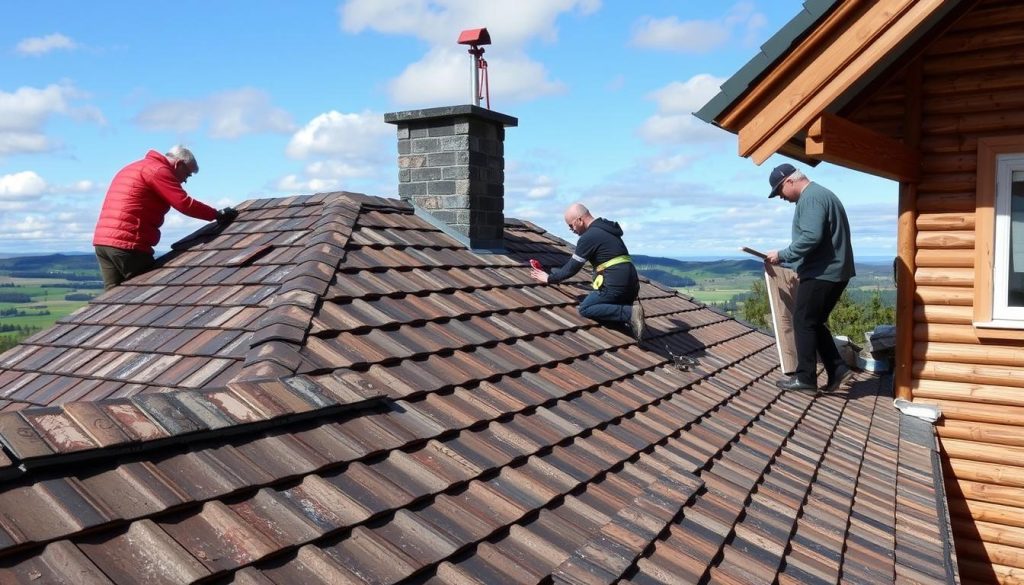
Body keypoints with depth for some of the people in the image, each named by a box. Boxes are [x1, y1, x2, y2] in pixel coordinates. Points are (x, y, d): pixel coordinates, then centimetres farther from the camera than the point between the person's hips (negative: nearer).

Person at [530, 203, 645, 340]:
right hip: (632, 283, 9)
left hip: (615, 283, -9)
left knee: (585, 309, -2)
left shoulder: (588, 237, -8)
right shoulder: (606, 228, 21)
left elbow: (572, 268, -3)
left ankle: (629, 313, -17)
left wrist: (550, 278, 11)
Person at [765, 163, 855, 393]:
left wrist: (782, 255, -15)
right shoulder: (820, 194, 20)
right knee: (815, 322, 15)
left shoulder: (811, 198, -14)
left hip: (822, 273, -10)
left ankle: (805, 377, 3)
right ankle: (838, 370, 12)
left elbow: (810, 238, -26)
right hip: (834, 271, 10)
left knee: (803, 322, -2)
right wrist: (799, 265, 19)